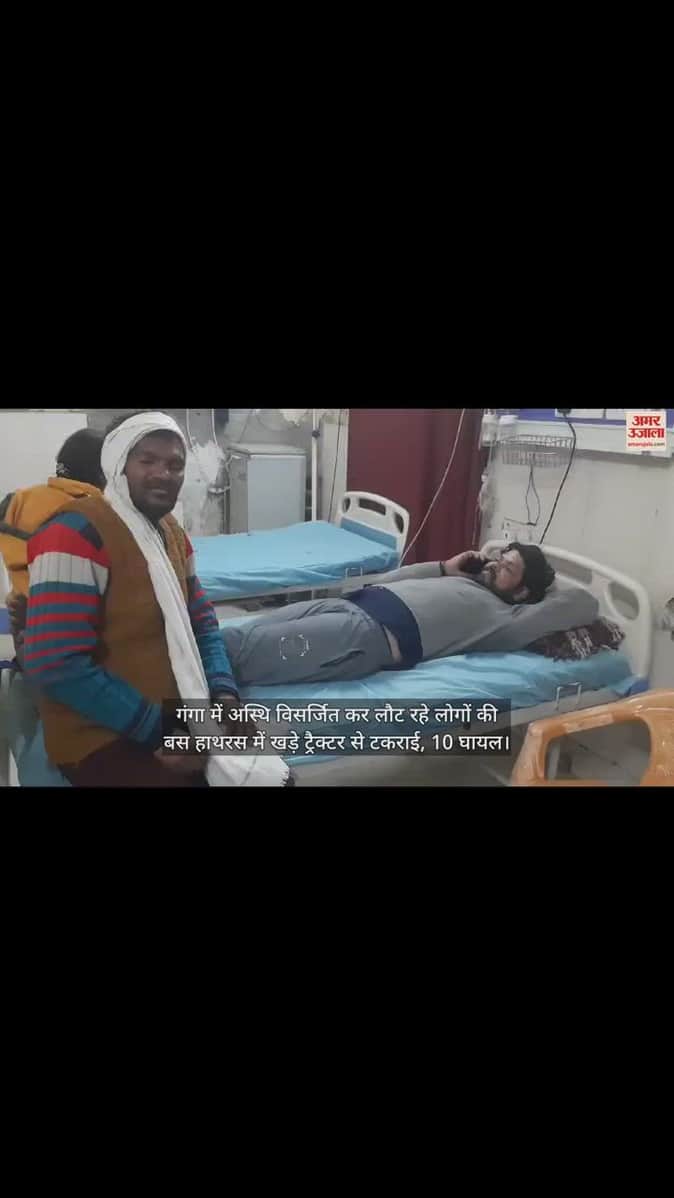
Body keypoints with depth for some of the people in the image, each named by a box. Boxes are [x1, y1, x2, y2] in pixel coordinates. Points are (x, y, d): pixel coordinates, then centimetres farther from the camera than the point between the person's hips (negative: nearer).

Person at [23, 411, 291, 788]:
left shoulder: (170, 532, 9)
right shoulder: (77, 534, -18)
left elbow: (201, 620, 14)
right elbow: (56, 666, -24)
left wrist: (224, 691, -6)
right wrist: (160, 729, -21)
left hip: (173, 717, 8)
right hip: (103, 737, -8)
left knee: (274, 774, 2)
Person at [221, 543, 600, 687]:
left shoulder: (505, 618, 10)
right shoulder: (462, 584, 32)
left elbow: (586, 604, 6)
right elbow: (387, 580, 34)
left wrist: (544, 585, 24)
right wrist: (444, 568, 28)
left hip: (370, 634, -8)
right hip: (349, 605, 8)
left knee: (233, 649, -23)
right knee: (223, 638, -10)